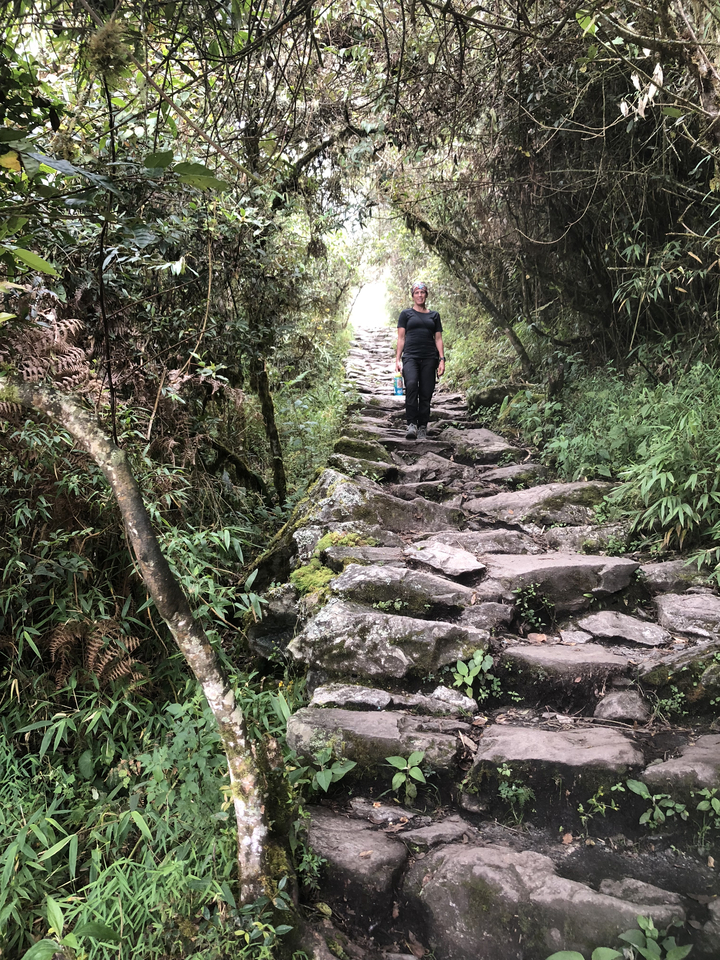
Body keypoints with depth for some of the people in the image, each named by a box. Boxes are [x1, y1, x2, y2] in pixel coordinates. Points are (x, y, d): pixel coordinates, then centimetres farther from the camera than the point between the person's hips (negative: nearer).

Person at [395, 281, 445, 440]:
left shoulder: (434, 315, 18)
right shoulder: (406, 314, 13)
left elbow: (438, 339, 15)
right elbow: (401, 338, 8)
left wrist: (442, 359, 4)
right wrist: (397, 359, -2)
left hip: (429, 358, 2)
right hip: (410, 356, -2)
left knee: (426, 393, -3)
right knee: (411, 384, -28)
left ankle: (422, 428, 5)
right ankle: (411, 424, -26)